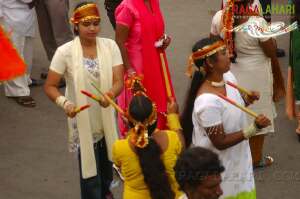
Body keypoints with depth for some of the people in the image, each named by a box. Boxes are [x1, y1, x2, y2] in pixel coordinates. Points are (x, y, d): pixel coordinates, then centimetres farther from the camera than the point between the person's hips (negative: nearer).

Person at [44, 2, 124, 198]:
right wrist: (64, 103, -29)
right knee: (89, 166, 0)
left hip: (107, 118, 3)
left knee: (107, 160, 24)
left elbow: (119, 81, -12)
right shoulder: (65, 52, -15)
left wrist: (110, 94, -35)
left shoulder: (110, 46, -9)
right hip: (82, 120, -3)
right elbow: (50, 86, -10)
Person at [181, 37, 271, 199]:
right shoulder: (207, 101, -32)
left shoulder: (228, 77, -7)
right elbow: (220, 142, -25)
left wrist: (247, 100, -8)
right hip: (218, 168, -8)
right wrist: (254, 128, -30)